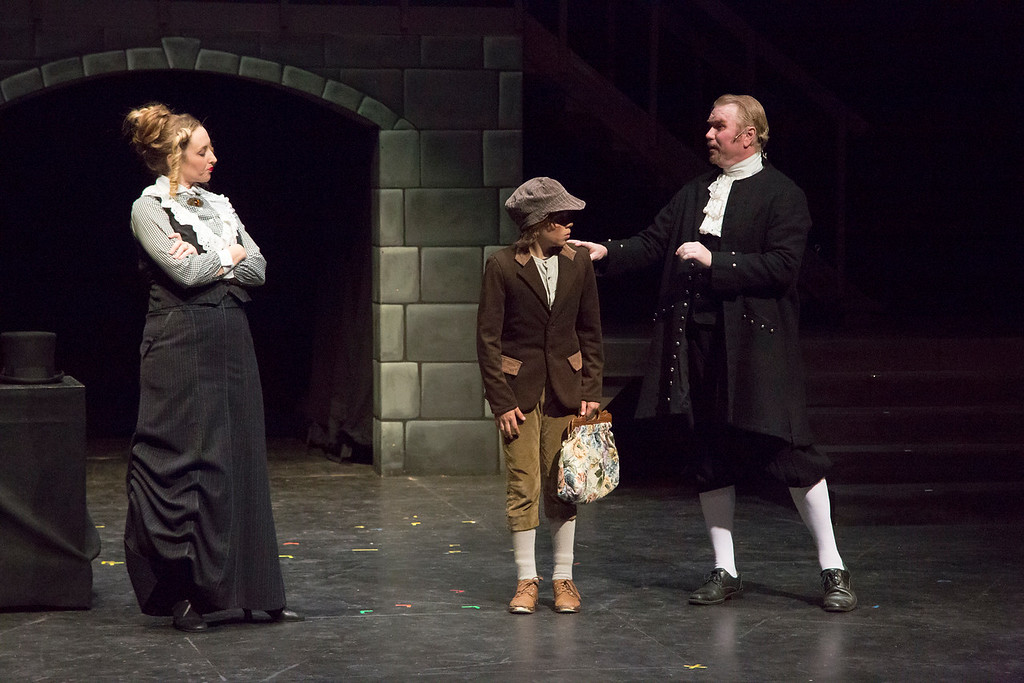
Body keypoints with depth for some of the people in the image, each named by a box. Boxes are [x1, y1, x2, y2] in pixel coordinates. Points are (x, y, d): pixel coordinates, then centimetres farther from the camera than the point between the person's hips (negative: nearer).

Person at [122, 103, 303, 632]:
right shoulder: (149, 207, -4)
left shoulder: (219, 205, 16)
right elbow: (184, 272, -15)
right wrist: (228, 254, 1)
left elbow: (257, 269, 6)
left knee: (240, 458, 6)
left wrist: (207, 263, -8)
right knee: (185, 461, -5)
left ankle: (252, 592, 10)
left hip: (230, 340, 7)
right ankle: (184, 592, 3)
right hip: (181, 344, -7)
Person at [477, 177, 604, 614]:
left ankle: (563, 578, 14)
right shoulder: (503, 266, -9)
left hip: (564, 387, 3)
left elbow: (590, 332, 9)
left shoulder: (578, 265, 2)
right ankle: (526, 580, 8)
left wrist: (590, 391, 2)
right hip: (519, 388, -3)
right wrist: (501, 400, -10)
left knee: (561, 485, 5)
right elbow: (488, 337, -6)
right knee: (523, 484, -2)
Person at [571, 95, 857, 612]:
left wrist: (714, 261, -17)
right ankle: (724, 571, 19)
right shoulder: (695, 192, 14)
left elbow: (781, 266, -14)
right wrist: (607, 254, -7)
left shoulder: (782, 195, -4)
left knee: (788, 451, -5)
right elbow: (653, 242, 9)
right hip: (698, 341, 6)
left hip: (756, 342, -6)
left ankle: (832, 569, 6)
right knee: (711, 459, 9)